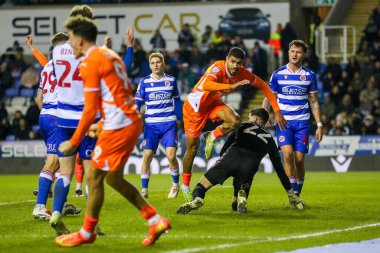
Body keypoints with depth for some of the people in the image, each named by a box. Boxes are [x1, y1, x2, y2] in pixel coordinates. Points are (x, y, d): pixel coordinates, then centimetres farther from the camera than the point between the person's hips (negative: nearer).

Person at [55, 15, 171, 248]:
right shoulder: (110, 55, 16)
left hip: (117, 127, -9)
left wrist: (74, 142, -8)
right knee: (113, 177, 17)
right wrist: (102, 124, 26)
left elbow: (90, 109, -14)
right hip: (133, 121, 9)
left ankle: (87, 233, 12)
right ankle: (155, 221, 15)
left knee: (94, 176, 1)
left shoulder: (90, 62, -12)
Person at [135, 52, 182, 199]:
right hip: (151, 124, 0)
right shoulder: (144, 82, 2)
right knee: (147, 155, -5)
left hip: (169, 124, 0)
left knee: (171, 155, -12)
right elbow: (137, 103, 3)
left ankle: (175, 185, 11)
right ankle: (144, 189, 6)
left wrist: (179, 118, 13)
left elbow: (177, 101, 16)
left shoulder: (171, 80, 6)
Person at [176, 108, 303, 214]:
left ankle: (197, 199, -30)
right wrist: (291, 194, 40)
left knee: (201, 186, 7)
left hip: (231, 157, -1)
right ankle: (241, 195, -19)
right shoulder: (269, 139, 33)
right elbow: (279, 168, 35)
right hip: (250, 165, 1)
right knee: (236, 206, 18)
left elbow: (224, 150, 24)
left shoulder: (243, 126, 30)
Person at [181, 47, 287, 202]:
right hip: (195, 106, -5)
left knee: (235, 121, -26)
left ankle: (211, 137, 4)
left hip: (213, 103, 5)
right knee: (192, 148, 0)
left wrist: (277, 111, -8)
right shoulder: (218, 68, -31)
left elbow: (263, 86, -3)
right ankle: (185, 186, 20)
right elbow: (206, 85, -51)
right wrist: (232, 86, -58)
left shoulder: (242, 73, -15)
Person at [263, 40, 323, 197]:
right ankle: (292, 193, -16)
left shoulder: (309, 76, 5)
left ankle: (297, 195, 11)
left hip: (302, 122, 1)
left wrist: (319, 125, 6)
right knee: (288, 154, -21)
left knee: (299, 159, -3)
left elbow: (314, 102, 11)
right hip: (283, 121, -1)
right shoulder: (278, 74, 2)